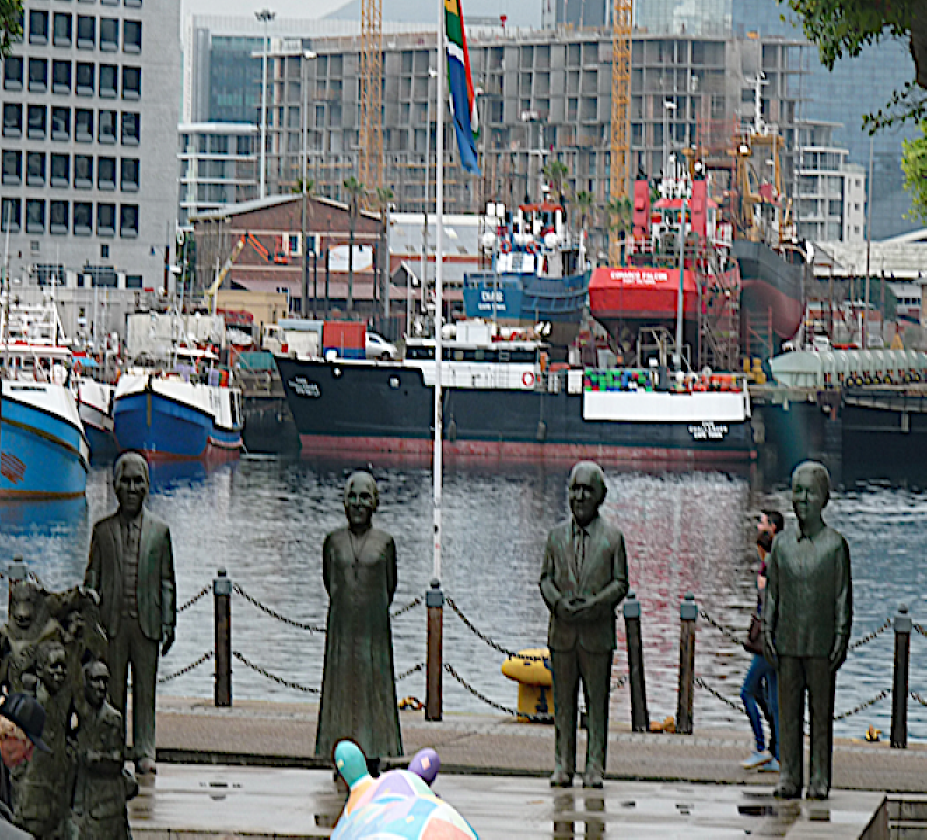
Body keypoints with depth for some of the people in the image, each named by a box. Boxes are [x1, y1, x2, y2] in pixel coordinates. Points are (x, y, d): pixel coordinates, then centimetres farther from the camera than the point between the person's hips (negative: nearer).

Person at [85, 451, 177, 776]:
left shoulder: (159, 530, 8)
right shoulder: (103, 530, 7)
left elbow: (166, 581, 8)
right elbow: (92, 578, 8)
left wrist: (169, 623, 3)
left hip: (146, 623, 0)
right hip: (112, 621, 0)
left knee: (145, 691, 1)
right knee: (112, 690, 1)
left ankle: (144, 754, 5)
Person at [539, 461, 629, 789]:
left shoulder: (612, 537, 4)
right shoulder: (557, 535, 12)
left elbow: (620, 583, 2)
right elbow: (546, 578, 11)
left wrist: (592, 605, -14)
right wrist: (558, 602, -10)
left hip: (598, 631, -2)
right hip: (562, 632, 2)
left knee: (597, 703, -1)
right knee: (563, 703, 4)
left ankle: (595, 769, 2)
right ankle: (563, 768, 9)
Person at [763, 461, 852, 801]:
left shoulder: (835, 545, 0)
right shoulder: (781, 544, 9)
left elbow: (843, 597, 1)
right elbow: (771, 592, 13)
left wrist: (841, 639, -5)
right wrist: (767, 632, 6)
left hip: (821, 644, -3)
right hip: (787, 644, 3)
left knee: (822, 712, 0)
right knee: (788, 712, 3)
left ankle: (820, 780, 4)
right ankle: (788, 777, 8)